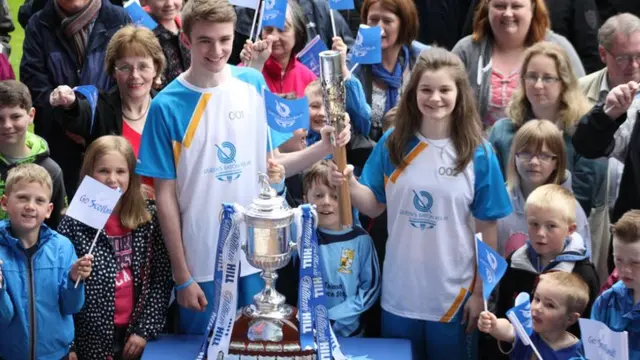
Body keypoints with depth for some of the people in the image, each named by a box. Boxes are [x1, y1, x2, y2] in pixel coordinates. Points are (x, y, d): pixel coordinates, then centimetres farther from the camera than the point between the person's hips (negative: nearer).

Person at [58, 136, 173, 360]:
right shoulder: (74, 224, -7)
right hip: (91, 337, -2)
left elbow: (162, 277, 1)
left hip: (137, 335, 2)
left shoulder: (150, 219, 0)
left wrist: (145, 329, -5)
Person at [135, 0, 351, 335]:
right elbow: (166, 196, -8)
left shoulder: (253, 83, -1)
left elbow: (270, 165, 4)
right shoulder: (167, 105, -11)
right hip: (202, 264, -3)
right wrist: (182, 276, -7)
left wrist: (323, 147, -13)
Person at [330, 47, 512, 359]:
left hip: (452, 294, -2)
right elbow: (375, 206, 1)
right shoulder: (392, 143, -3)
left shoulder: (478, 154, -9)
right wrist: (350, 185, -20)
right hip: (399, 292, 2)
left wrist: (480, 291, -4)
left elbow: (487, 228, -5)